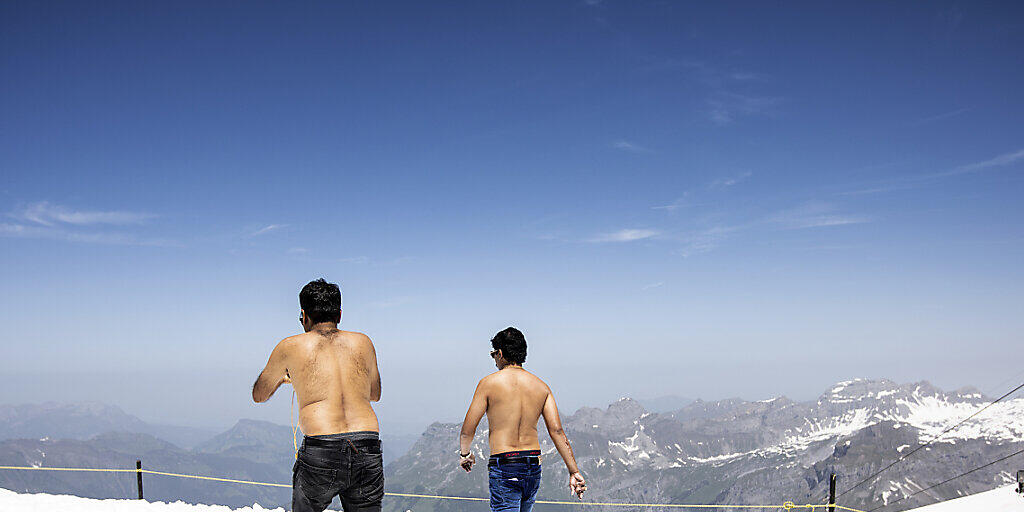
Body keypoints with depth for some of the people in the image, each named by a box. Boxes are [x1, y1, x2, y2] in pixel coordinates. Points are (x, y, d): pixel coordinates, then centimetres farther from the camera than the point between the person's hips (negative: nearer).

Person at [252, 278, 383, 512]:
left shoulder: (291, 346, 9)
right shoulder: (362, 342, 15)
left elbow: (259, 395, 25)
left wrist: (284, 377, 45)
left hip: (321, 455, -2)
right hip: (368, 451, 2)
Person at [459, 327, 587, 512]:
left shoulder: (489, 383, -6)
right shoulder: (541, 386, 6)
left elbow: (467, 430, -2)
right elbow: (557, 431, -1)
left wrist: (465, 454, 18)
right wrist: (574, 472, 0)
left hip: (503, 467, -5)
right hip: (534, 467, 5)